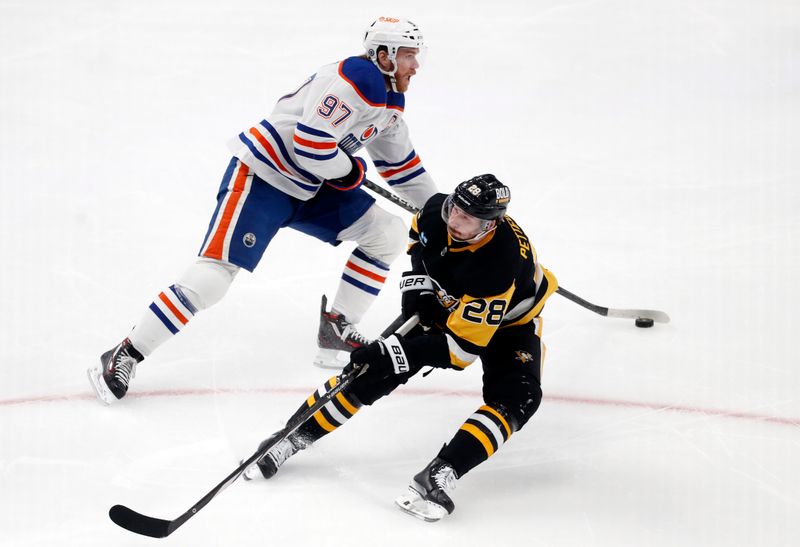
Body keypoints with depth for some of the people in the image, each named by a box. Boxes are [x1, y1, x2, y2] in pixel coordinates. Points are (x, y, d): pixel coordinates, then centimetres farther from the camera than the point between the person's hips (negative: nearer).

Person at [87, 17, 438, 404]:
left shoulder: (390, 97, 11)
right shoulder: (357, 80, -20)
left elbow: (401, 164, 23)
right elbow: (310, 144, -28)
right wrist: (351, 171, -11)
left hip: (310, 188, 9)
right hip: (261, 177, -9)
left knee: (387, 234, 5)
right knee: (214, 273, -17)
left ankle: (336, 331, 12)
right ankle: (124, 356, -9)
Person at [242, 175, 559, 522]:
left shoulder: (500, 265, -42)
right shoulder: (437, 210, -25)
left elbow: (462, 347, -39)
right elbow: (419, 238, 4)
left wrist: (396, 352, -41)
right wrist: (417, 283, -9)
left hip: (509, 320, -4)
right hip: (445, 304, 4)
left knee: (514, 399, -30)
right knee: (377, 368, -9)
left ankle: (439, 476, -37)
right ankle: (294, 437, 1)